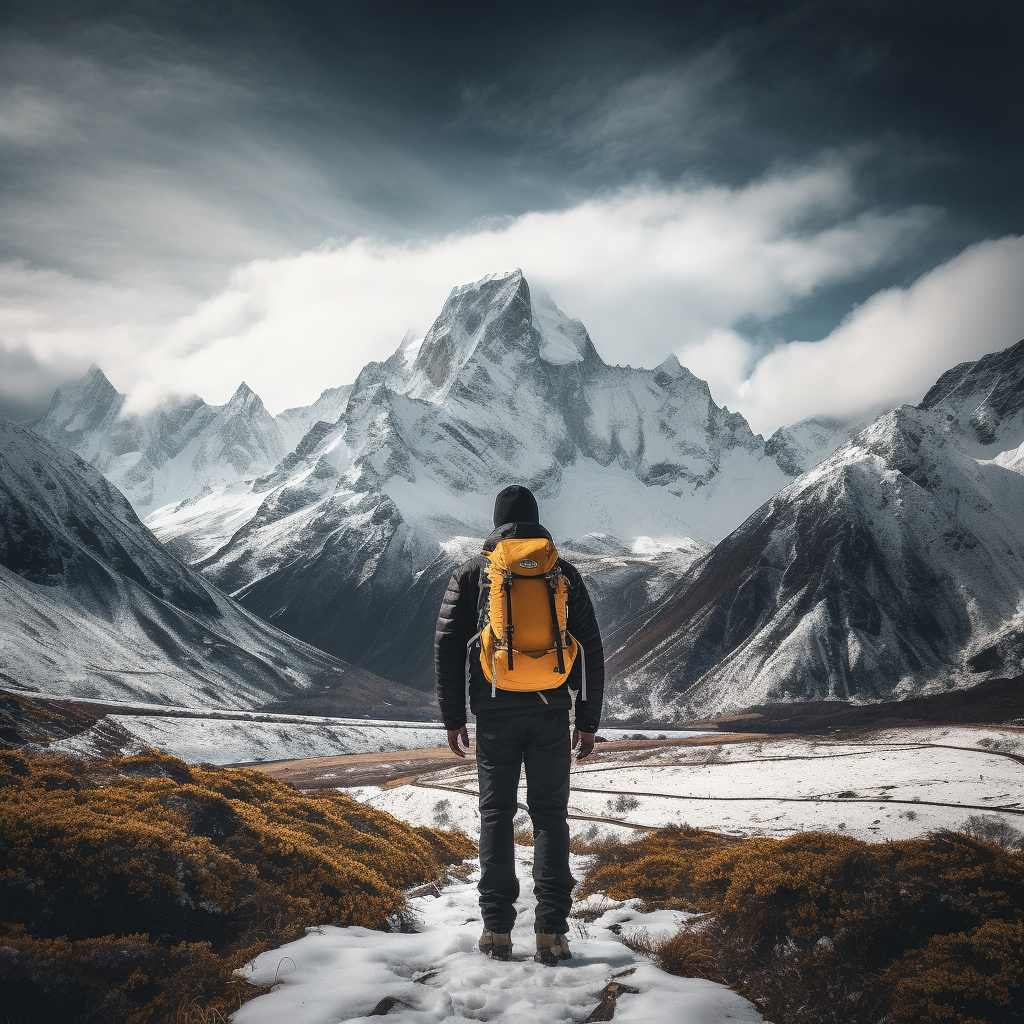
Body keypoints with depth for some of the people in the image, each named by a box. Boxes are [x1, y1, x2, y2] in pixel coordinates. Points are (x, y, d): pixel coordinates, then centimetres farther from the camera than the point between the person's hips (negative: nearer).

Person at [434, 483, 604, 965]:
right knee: (550, 815, 7)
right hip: (552, 713, 1)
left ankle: (497, 928, 6)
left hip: (495, 712, -1)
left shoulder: (471, 573, 3)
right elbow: (590, 650, 6)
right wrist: (588, 721, 11)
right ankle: (551, 931, 2)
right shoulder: (565, 574, 6)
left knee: (496, 813, 9)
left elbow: (447, 646, 1)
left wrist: (453, 718, 7)